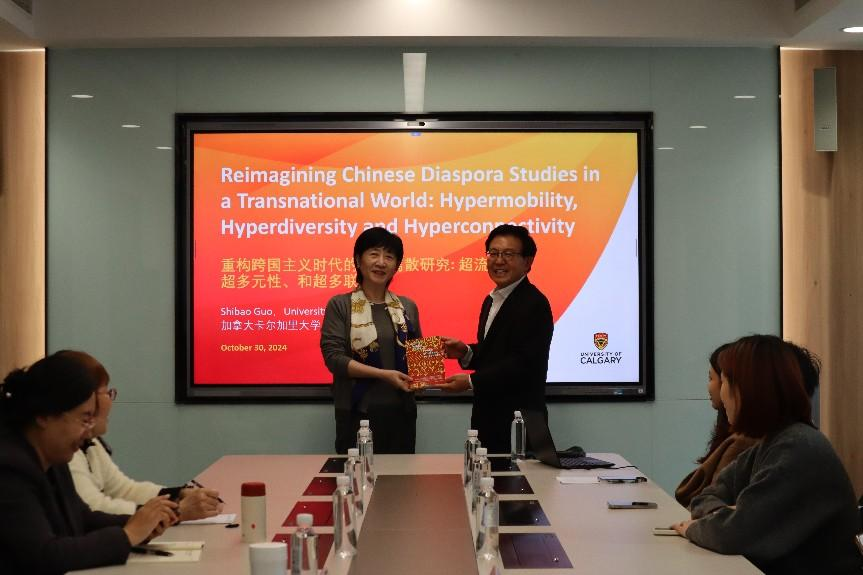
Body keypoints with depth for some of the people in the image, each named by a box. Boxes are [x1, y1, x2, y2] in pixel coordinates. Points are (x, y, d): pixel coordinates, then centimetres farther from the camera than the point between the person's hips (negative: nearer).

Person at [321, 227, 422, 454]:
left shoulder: (407, 307, 11)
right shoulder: (340, 305, -1)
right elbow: (333, 356, -9)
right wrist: (383, 374, -17)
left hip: (401, 412, 3)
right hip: (358, 412, -3)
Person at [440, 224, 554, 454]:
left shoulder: (534, 304, -15)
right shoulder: (491, 301, 16)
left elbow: (524, 363, -21)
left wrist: (471, 381, -19)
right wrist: (466, 353, 2)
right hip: (488, 419, 9)